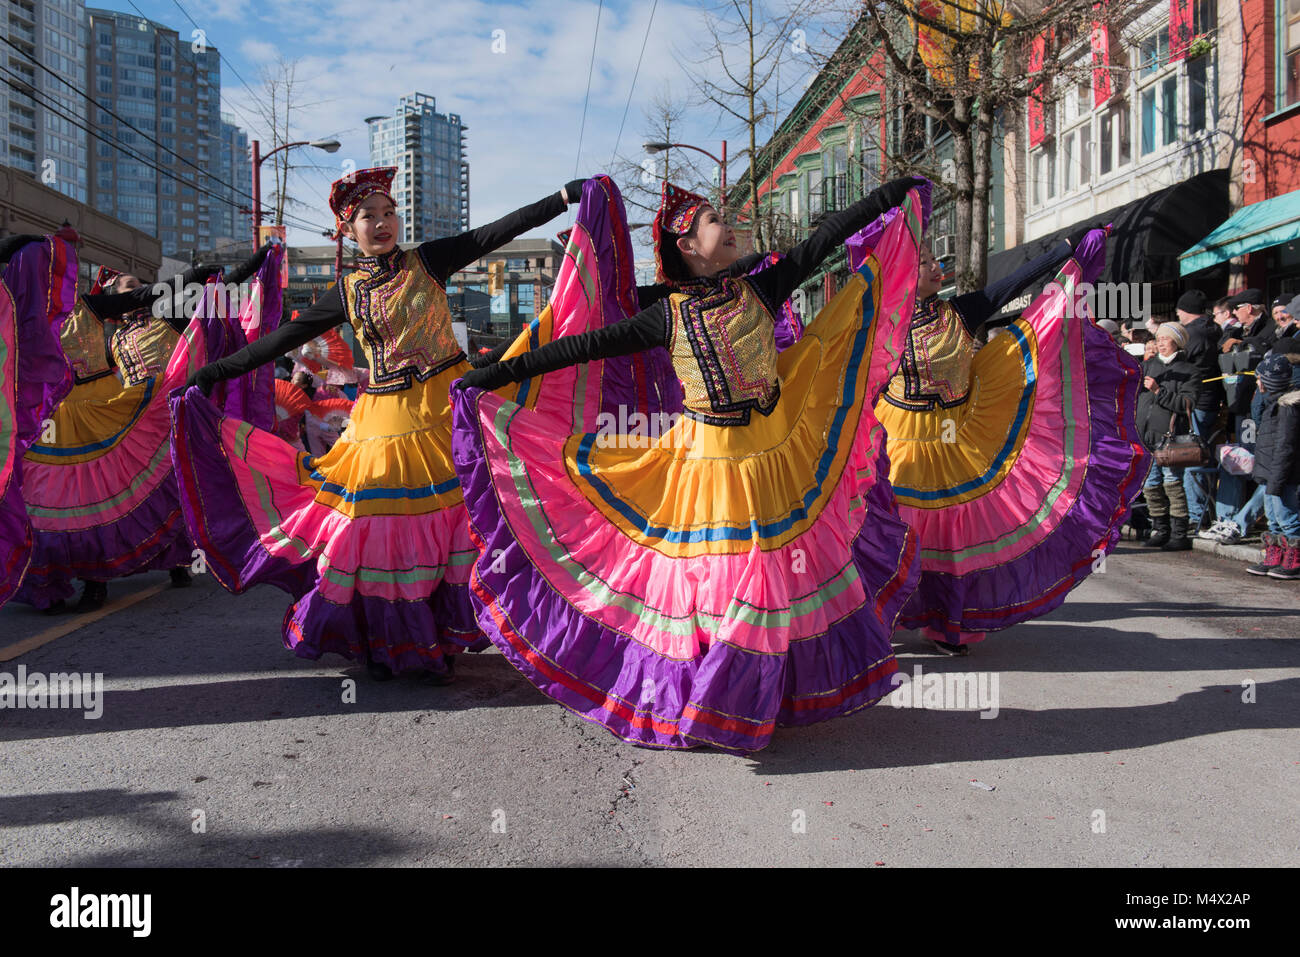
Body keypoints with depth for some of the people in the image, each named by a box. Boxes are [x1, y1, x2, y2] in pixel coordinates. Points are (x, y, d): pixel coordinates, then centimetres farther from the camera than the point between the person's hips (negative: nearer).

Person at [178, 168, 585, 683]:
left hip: (443, 407, -2)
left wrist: (564, 195, -16)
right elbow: (287, 336, 10)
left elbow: (495, 233, -7)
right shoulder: (348, 291, 8)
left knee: (444, 523, 0)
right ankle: (386, 644, 19)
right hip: (382, 420, 2)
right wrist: (215, 371, 9)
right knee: (376, 526, 3)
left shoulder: (428, 262, 2)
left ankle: (438, 642, 15)